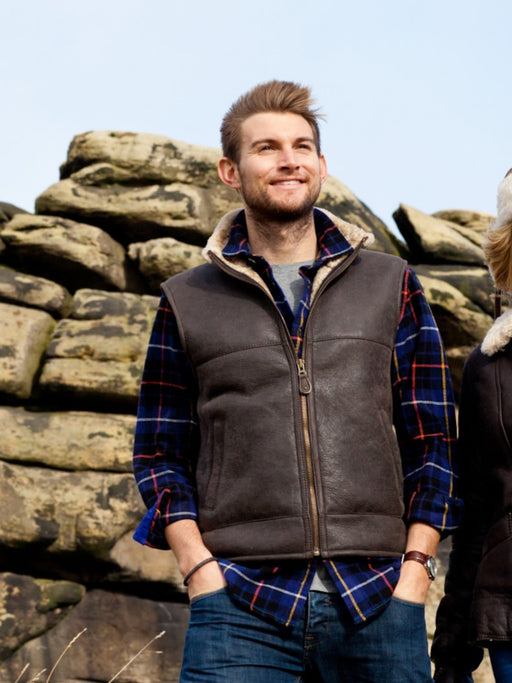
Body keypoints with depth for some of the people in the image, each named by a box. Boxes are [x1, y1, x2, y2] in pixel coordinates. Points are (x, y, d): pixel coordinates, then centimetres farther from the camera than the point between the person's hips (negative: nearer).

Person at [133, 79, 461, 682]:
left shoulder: (391, 286, 13)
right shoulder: (187, 300, 12)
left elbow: (431, 441, 11)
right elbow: (160, 454, 10)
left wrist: (416, 566, 0)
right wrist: (199, 570, -3)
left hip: (378, 601, 1)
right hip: (239, 607, -1)